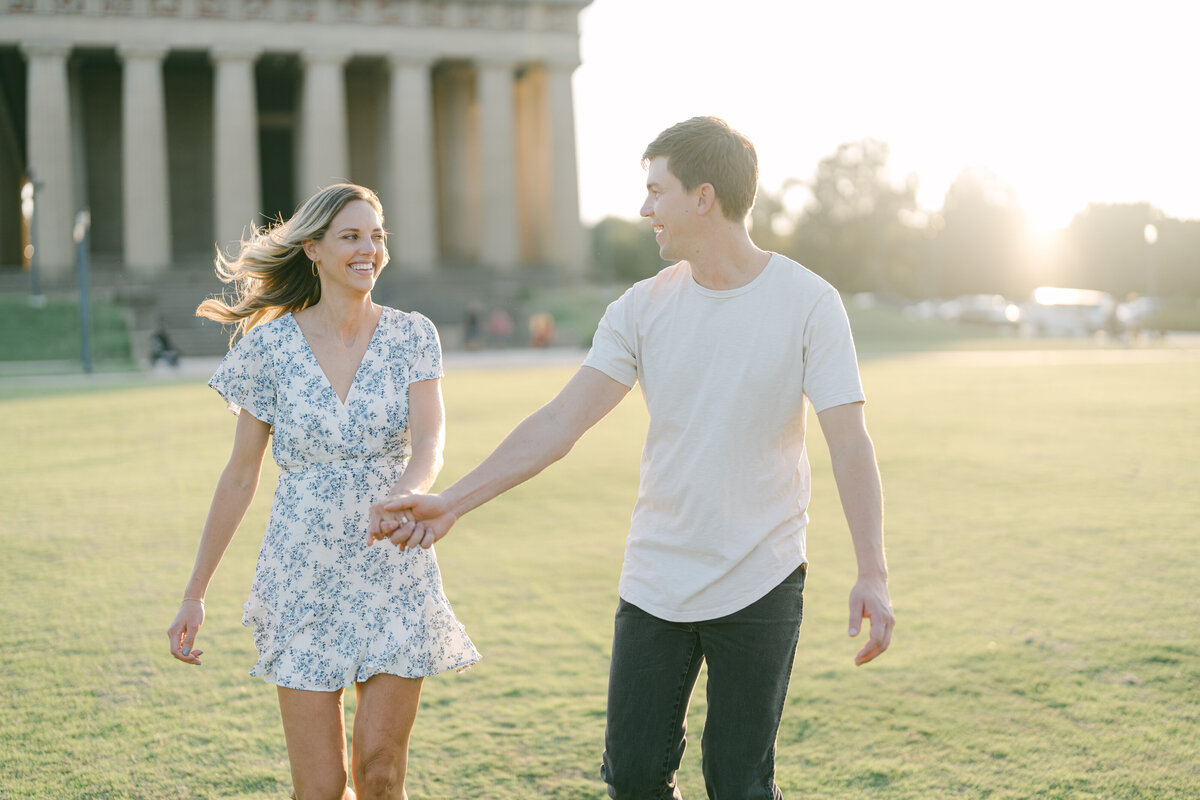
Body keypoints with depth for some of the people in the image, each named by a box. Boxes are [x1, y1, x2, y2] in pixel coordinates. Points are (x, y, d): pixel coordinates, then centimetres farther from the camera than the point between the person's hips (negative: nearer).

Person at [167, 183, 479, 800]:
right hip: (305, 580, 0)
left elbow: (429, 442, -14)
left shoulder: (412, 337, 0)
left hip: (396, 577, 1)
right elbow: (240, 477, 3)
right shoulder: (269, 345, -2)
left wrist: (406, 493, -38)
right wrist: (194, 594, 4)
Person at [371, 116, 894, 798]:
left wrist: (873, 574, -19)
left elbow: (850, 443, -9)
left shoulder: (808, 302, -7)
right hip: (654, 582, 3)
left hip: (762, 588, -3)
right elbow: (562, 421, -1)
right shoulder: (643, 308, 3)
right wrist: (453, 502, -9)